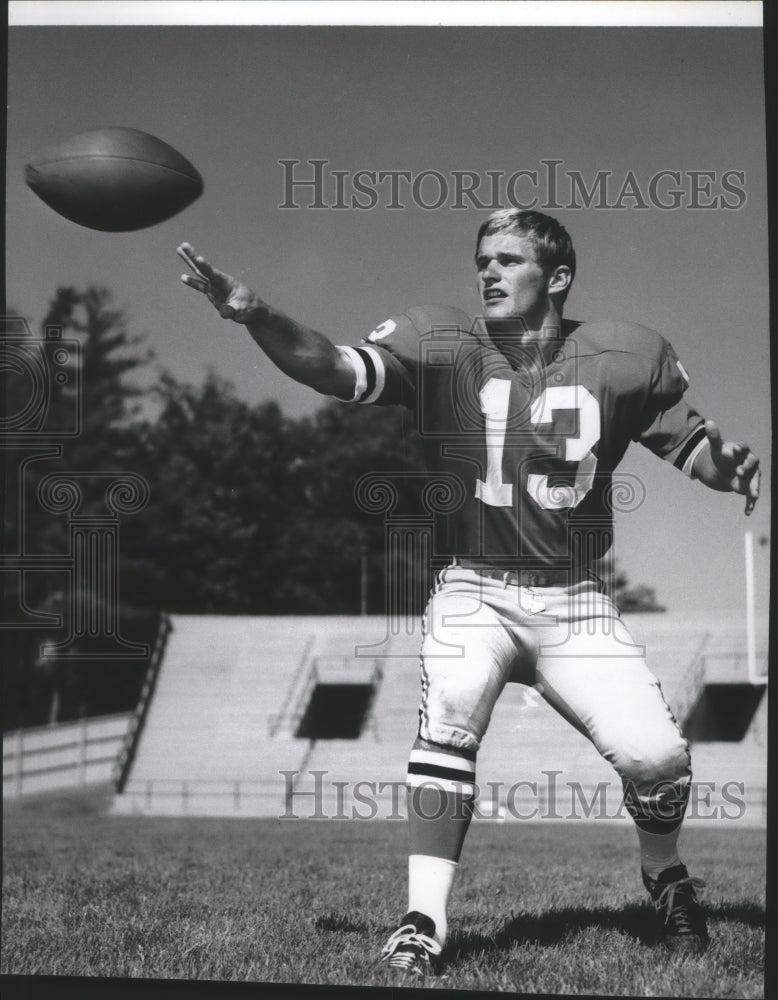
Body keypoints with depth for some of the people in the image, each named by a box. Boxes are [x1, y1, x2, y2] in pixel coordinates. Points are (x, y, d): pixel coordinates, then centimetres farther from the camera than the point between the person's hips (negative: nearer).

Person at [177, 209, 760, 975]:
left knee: (656, 756, -12)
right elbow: (335, 370, -23)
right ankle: (424, 919, -19)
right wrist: (255, 316, -40)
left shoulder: (621, 359, -4)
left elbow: (693, 446, 6)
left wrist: (728, 465, -17)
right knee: (449, 713, -29)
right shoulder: (441, 347, -9)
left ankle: (665, 877, 21)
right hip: (473, 590, -1)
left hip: (574, 601, 1)